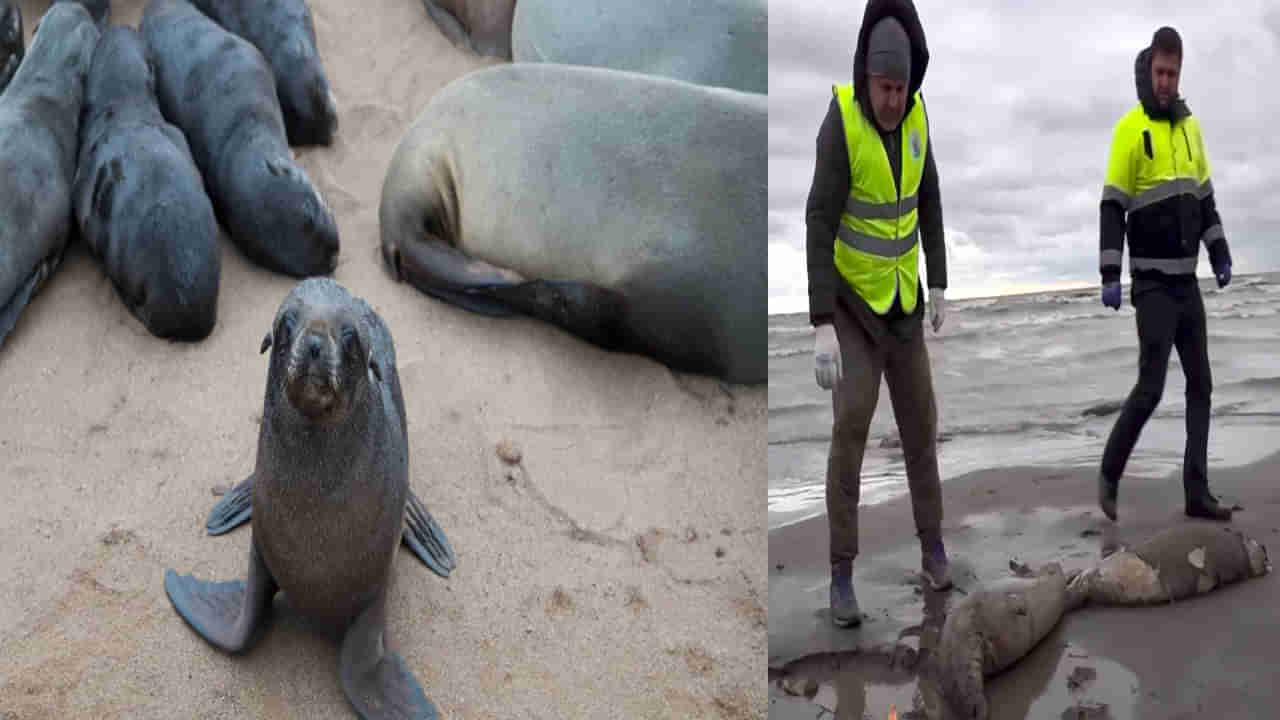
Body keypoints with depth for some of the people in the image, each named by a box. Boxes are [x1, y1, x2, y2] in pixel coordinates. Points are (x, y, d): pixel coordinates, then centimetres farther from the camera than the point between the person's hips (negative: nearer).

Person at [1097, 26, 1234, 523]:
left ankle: (1197, 493, 13)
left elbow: (1205, 197, 20)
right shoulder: (1129, 129, -9)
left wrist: (1220, 254, 15)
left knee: (1201, 384, 7)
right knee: (1151, 385, -10)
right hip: (1152, 282, -7)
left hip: (1187, 280, 7)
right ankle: (1109, 474, 9)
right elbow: (1112, 207, -13)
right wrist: (1110, 276, -18)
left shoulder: (1190, 126, 11)